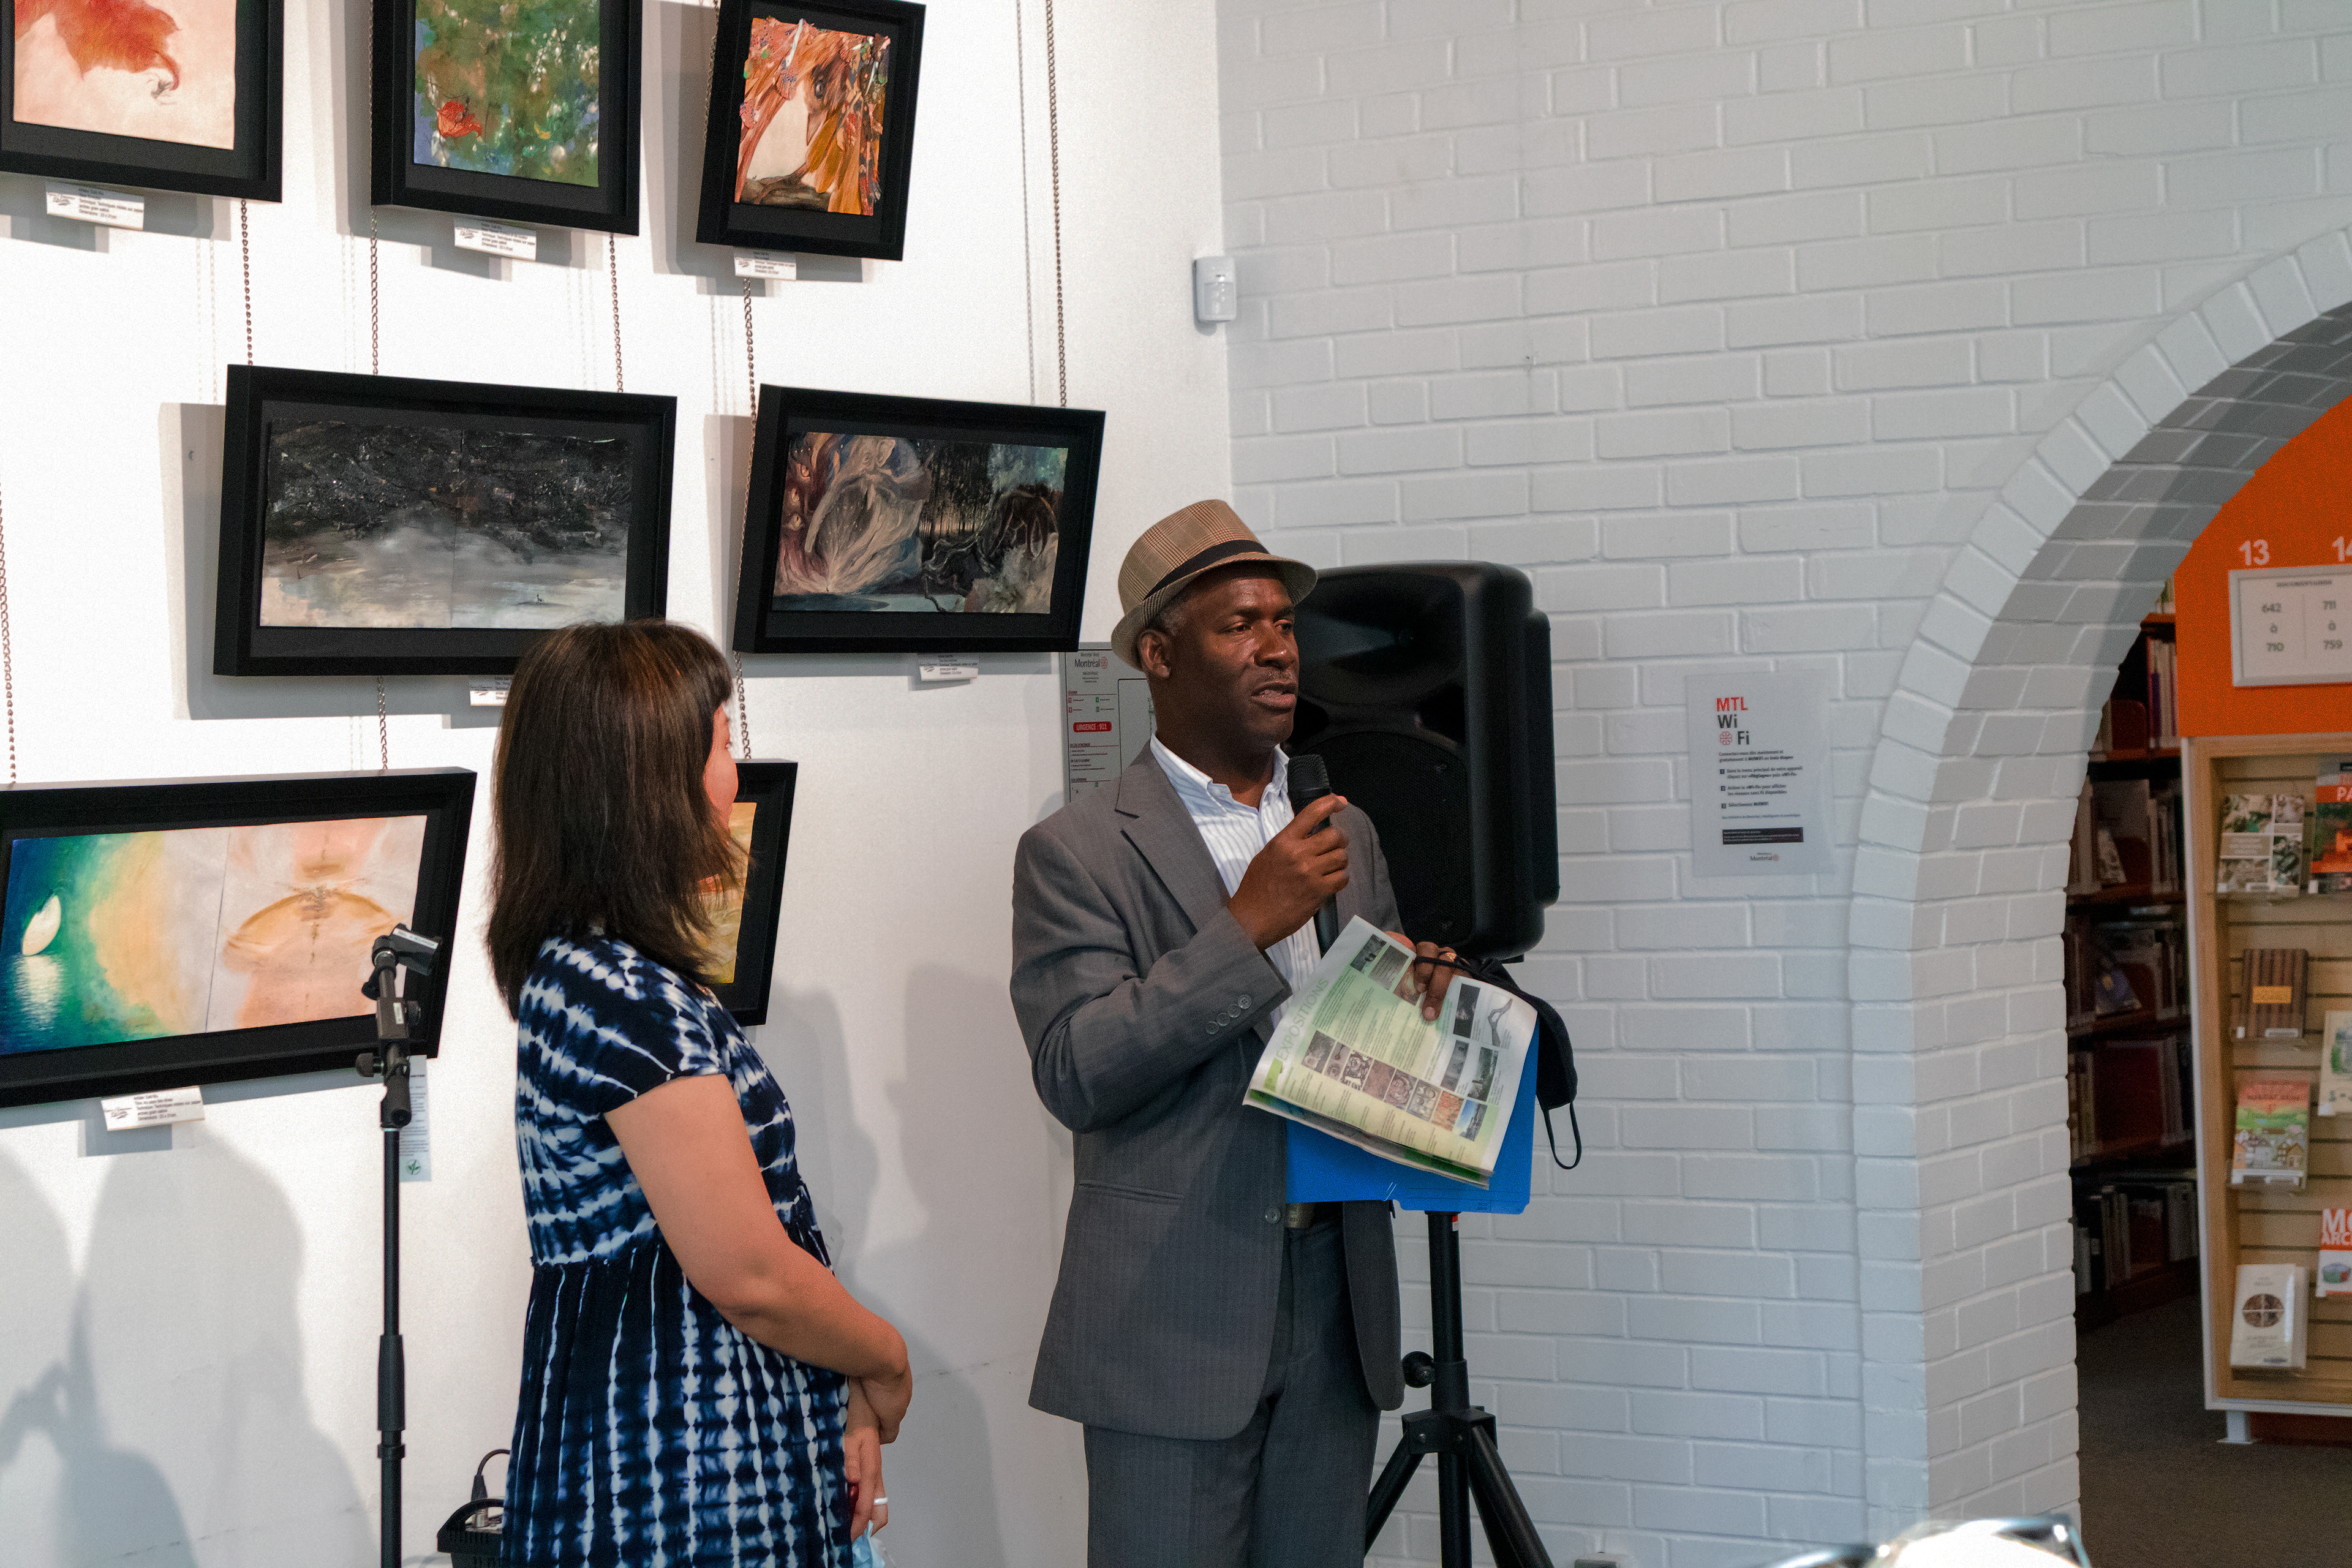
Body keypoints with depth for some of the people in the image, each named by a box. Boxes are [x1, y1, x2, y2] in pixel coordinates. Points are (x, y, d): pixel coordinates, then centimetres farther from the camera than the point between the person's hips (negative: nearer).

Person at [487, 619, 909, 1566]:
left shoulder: (576, 970, 12)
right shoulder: (625, 995, -20)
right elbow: (748, 1273, -20)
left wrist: (840, 1397, 8)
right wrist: (882, 1365, -2)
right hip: (685, 1492, -10)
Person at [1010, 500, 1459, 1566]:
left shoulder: (1345, 834, 15)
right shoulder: (1076, 853, -5)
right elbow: (1076, 1075, -16)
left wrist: (1416, 999, -1)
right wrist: (1246, 925, -19)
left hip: (1336, 1306, 6)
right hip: (1175, 1312, -5)